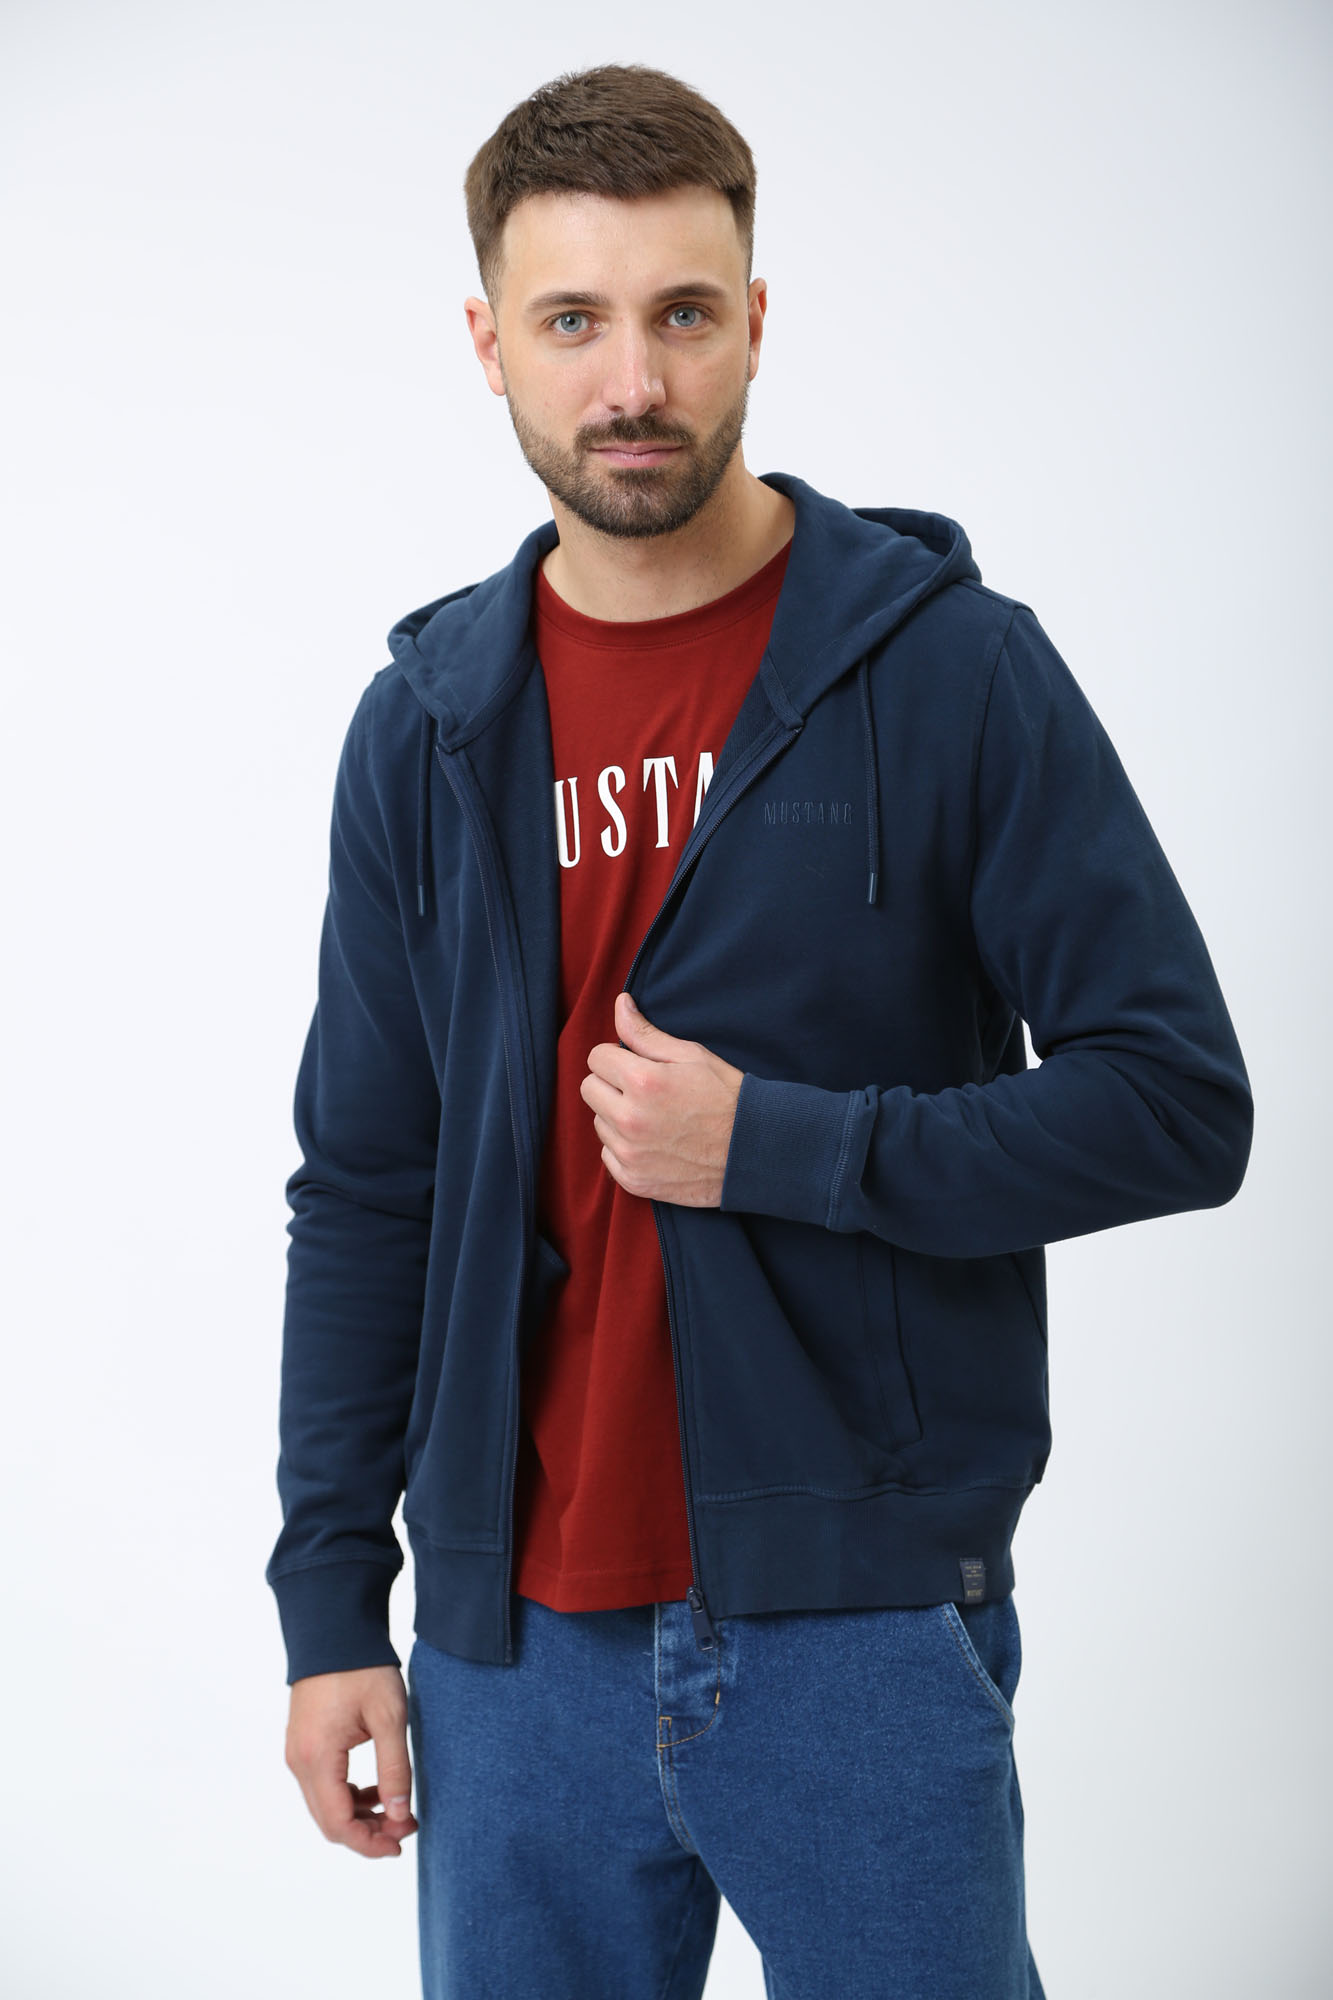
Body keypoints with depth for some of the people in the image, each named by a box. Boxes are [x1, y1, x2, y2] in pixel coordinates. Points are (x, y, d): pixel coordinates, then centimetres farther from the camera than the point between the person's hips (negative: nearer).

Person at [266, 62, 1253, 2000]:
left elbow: (1179, 1101, -8)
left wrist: (773, 1143, -16)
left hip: (861, 1626, -3)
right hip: (515, 1646, 3)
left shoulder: (950, 666, -6)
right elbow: (364, 1190, 9)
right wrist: (332, 1601, 5)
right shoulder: (428, 727, 5)